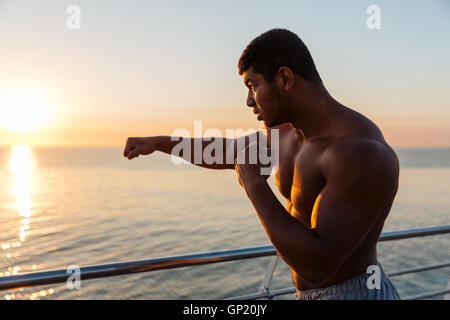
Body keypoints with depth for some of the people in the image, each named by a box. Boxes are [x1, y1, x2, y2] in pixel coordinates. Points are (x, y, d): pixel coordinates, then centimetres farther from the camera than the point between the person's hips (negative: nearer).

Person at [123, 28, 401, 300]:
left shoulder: (366, 152, -28)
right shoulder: (291, 133, 1)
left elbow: (316, 266, -33)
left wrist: (254, 184, -24)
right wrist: (158, 143, 25)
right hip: (319, 295, 9)